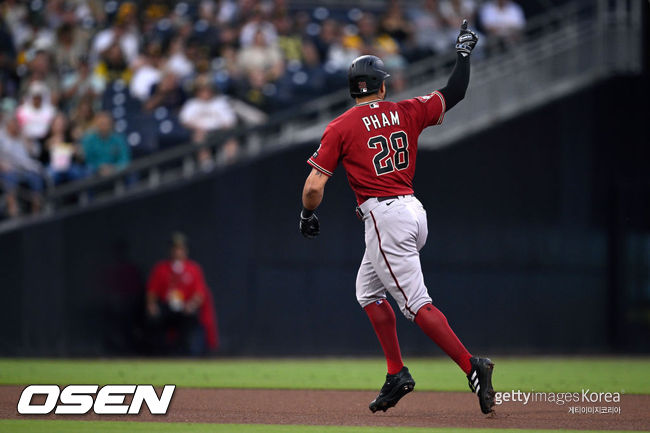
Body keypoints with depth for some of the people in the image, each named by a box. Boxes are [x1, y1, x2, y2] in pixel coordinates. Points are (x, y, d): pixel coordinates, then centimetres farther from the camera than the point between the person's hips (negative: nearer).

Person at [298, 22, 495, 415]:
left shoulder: (340, 127, -4)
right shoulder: (407, 113, 7)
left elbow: (314, 185, -6)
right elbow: (454, 93, 18)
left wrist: (308, 215, 13)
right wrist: (464, 52, 31)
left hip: (384, 217, -7)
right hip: (415, 212, 7)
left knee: (416, 302, -10)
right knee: (368, 290, 21)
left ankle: (471, 366, -23)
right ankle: (397, 374, 16)